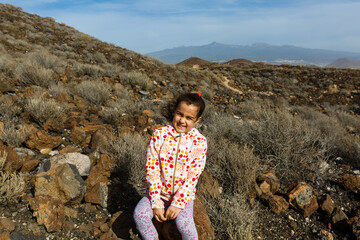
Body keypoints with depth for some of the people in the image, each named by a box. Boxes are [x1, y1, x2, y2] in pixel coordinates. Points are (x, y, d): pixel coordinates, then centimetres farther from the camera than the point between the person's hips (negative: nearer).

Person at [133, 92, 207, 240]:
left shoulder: (199, 142, -10)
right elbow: (152, 168, -9)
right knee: (139, 214, -19)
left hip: (183, 194, -1)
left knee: (184, 224, -24)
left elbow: (193, 177, -10)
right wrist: (156, 203, -13)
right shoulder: (160, 134, -9)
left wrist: (178, 203, -16)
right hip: (158, 192, 2)